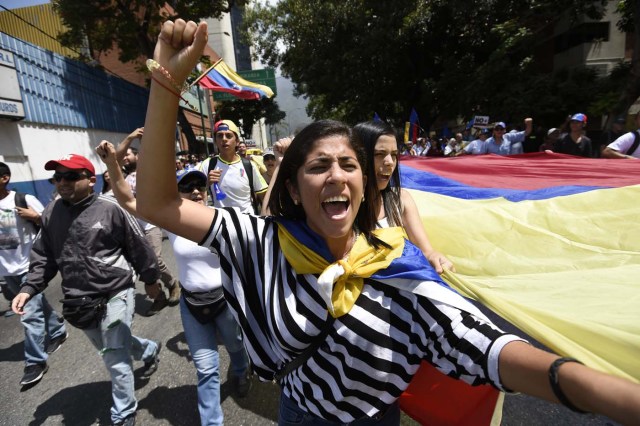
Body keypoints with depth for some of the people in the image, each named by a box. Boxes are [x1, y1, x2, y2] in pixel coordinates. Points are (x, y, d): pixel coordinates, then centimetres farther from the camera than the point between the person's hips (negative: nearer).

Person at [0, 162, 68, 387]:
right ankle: (58, 331, 40)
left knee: (30, 314, -5)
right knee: (38, 305, 19)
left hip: (29, 265, -5)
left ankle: (35, 362, 7)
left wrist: (35, 217, -21)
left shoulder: (25, 199, -10)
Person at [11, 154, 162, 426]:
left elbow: (138, 247, -6)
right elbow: (43, 257, 10)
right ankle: (149, 350, 54)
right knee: (111, 348, 24)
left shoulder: (111, 209, -15)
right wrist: (29, 288, -4)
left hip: (115, 294, -6)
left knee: (116, 360, 0)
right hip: (78, 302, 6)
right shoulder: (51, 214, 1)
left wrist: (150, 279, 2)